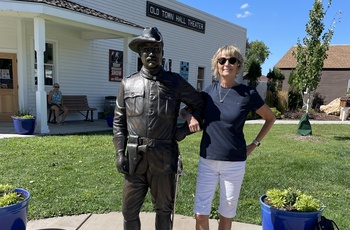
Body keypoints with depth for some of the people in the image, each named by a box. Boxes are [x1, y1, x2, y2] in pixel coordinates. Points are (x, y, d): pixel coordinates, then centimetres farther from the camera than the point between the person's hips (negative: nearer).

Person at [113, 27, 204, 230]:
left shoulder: (176, 82, 1)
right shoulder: (128, 83, 6)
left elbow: (200, 104, 11)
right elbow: (119, 121, 7)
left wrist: (184, 130, 1)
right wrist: (120, 153, 1)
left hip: (164, 158, -1)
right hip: (135, 158, 2)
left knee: (164, 210, 15)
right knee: (130, 210, 14)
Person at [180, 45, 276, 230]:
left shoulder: (248, 94, -8)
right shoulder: (210, 90, 0)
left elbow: (270, 118, 7)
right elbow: (184, 110, 10)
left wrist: (254, 144, 2)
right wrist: (190, 117, -12)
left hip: (234, 163, -2)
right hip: (207, 161, 2)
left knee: (227, 213, 15)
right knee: (200, 213, 8)